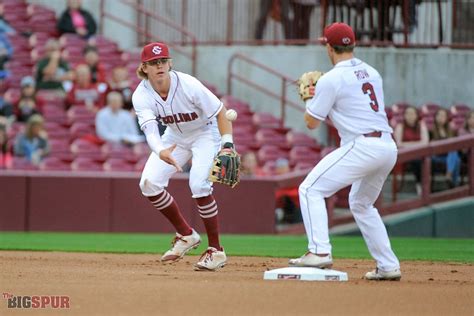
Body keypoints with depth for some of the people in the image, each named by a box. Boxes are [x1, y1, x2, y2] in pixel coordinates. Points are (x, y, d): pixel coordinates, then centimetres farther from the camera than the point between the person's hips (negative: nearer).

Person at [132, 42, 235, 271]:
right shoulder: (141, 95, -22)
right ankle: (186, 235, 10)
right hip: (175, 135, 5)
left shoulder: (188, 85, -31)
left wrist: (228, 145, -35)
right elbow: (150, 130, -37)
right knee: (149, 183, -9)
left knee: (199, 184, -25)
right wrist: (161, 152, -58)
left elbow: (220, 112, -22)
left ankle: (216, 251, -13)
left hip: (206, 133, -5)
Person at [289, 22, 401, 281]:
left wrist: (310, 98, 20)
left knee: (311, 189, -2)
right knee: (361, 204, 25)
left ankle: (320, 252, -15)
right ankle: (388, 266, 21)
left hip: (362, 146, -8)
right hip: (389, 147, 8)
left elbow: (311, 123, 0)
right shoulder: (372, 73, 17)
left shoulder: (330, 80, -5)